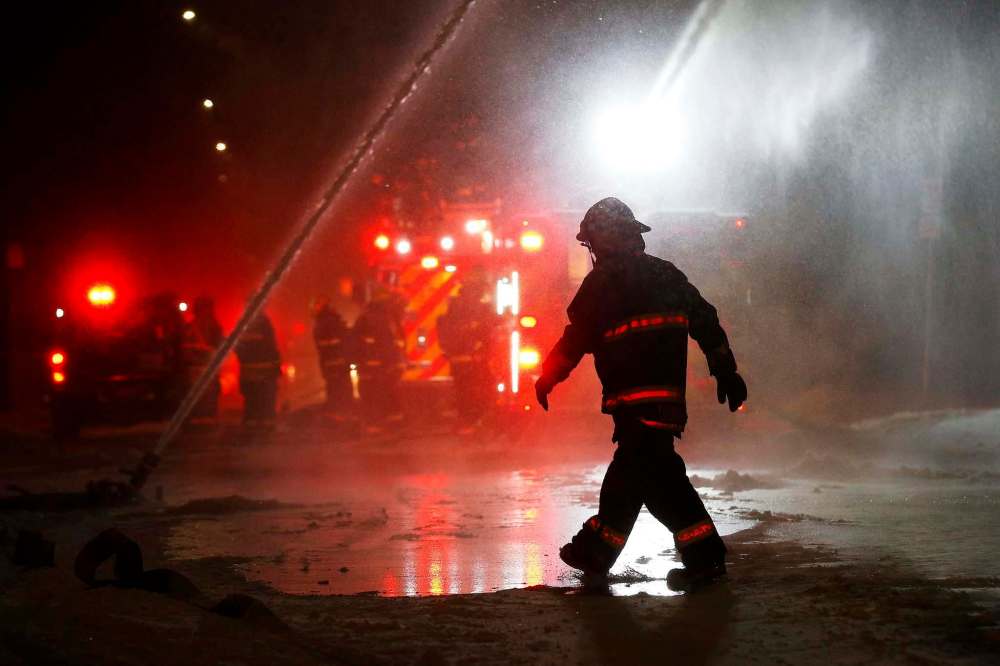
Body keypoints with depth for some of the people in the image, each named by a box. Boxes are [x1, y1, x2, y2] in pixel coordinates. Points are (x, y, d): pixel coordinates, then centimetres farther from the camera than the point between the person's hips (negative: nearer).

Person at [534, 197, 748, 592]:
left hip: (634, 397, -8)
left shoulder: (602, 282, -4)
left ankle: (704, 555, -14)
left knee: (657, 474, -8)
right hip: (669, 393, 8)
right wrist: (726, 372, 19)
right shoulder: (666, 274, 16)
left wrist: (547, 379, 9)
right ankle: (595, 549, 28)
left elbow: (577, 339, -4)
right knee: (629, 468, 16)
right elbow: (706, 321, 15)